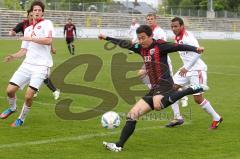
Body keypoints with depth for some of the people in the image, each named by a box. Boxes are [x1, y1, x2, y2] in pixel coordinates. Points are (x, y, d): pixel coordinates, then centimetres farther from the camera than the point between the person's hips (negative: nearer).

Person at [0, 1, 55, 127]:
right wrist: (14, 56, 0)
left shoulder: (46, 24, 0)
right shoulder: (27, 29, 18)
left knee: (28, 96, -15)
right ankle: (12, 108, 29)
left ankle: (21, 119, 10)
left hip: (41, 65, -5)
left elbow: (48, 40, -17)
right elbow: (24, 50, 17)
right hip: (27, 64, 5)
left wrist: (31, 38, -16)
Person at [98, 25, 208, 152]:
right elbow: (124, 44, 26)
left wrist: (195, 49, -30)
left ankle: (192, 89, -26)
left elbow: (178, 47, -15)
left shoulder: (160, 46, -5)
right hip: (155, 88, 8)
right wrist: (106, 38, 35)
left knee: (157, 105, -40)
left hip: (164, 83, -8)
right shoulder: (141, 48, 15)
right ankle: (119, 145, 11)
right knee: (132, 114, 5)